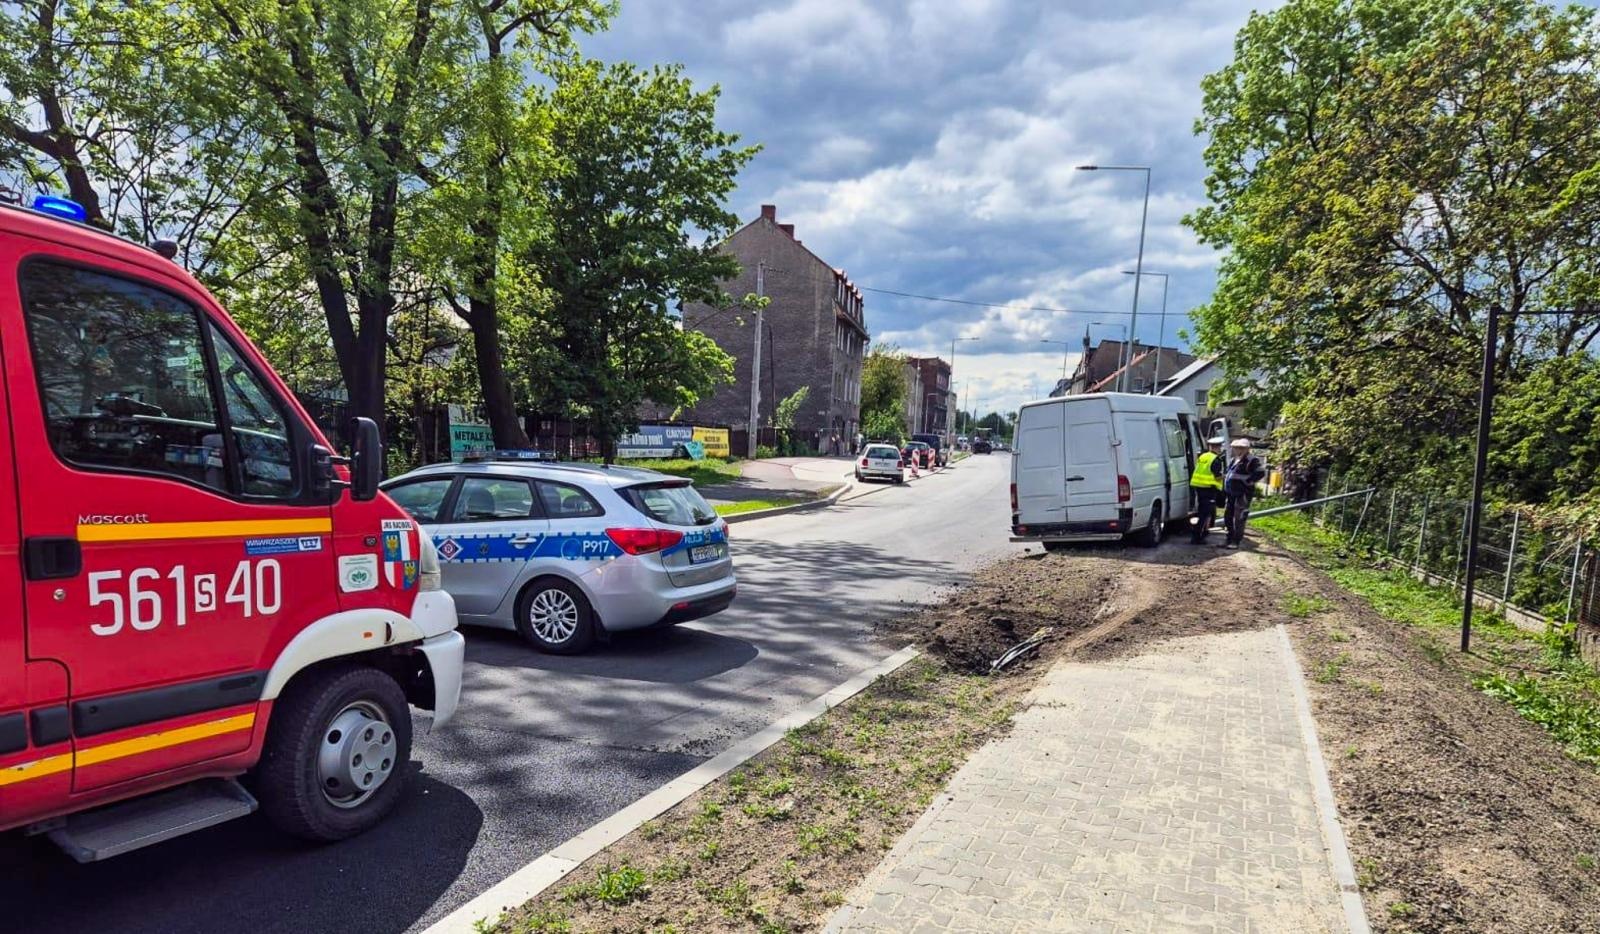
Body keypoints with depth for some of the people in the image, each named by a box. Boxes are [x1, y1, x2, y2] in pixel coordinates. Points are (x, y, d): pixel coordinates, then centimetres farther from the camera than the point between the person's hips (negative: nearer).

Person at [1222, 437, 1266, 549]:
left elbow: (1261, 472, -23)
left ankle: (1236, 541, 1)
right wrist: (1224, 476, 16)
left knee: (1239, 519, -5)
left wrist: (1249, 481, -20)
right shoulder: (1233, 460, 15)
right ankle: (1230, 539, 25)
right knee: (1228, 517, 14)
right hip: (1231, 493, 10)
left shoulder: (1251, 460, -12)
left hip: (1243, 494, -10)